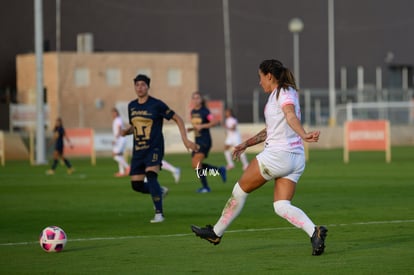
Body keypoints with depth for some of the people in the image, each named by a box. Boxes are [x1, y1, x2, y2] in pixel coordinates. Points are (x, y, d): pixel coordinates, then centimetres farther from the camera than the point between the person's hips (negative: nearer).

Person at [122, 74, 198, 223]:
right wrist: (127, 131, 0)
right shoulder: (132, 106, 8)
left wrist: (185, 139, -9)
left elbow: (177, 119, -3)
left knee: (151, 175, -27)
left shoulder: (156, 105, -8)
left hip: (154, 149, -6)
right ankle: (160, 191, 33)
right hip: (138, 150, 6)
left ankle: (159, 213, -19)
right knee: (136, 185, 1)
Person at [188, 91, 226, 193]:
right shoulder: (193, 112, 12)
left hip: (205, 141, -8)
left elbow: (215, 122, -20)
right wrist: (191, 129, 5)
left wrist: (201, 126, -24)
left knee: (197, 163, -17)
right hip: (197, 141, 8)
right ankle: (219, 170, 20)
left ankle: (205, 186, -7)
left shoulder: (205, 111, -10)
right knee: (195, 165, 5)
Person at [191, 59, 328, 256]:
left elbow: (291, 117, -30)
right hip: (295, 159, 9)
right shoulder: (278, 95, 21)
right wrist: (247, 144, 31)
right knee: (281, 206, -1)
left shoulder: (283, 93, -8)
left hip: (277, 155, -9)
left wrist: (303, 135, -46)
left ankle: (216, 232, 22)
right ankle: (314, 232, -23)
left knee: (240, 189, 9)